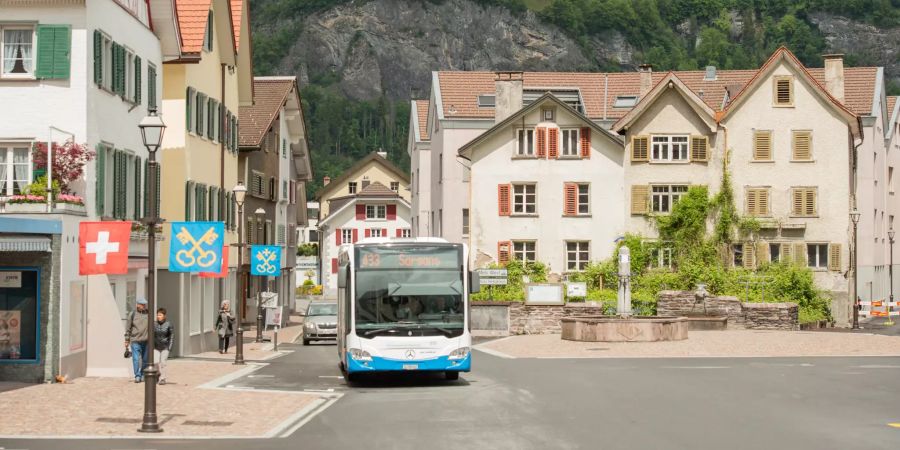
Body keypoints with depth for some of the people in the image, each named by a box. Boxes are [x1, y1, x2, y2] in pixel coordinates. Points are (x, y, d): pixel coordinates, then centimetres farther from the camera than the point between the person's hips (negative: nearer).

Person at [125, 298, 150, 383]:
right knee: (136, 359, -10)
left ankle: (143, 375, 19)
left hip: (146, 341, 2)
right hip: (135, 341, -2)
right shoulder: (132, 314, 1)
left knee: (145, 359, 7)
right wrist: (127, 340, 4)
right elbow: (128, 328, 5)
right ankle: (137, 376, -10)